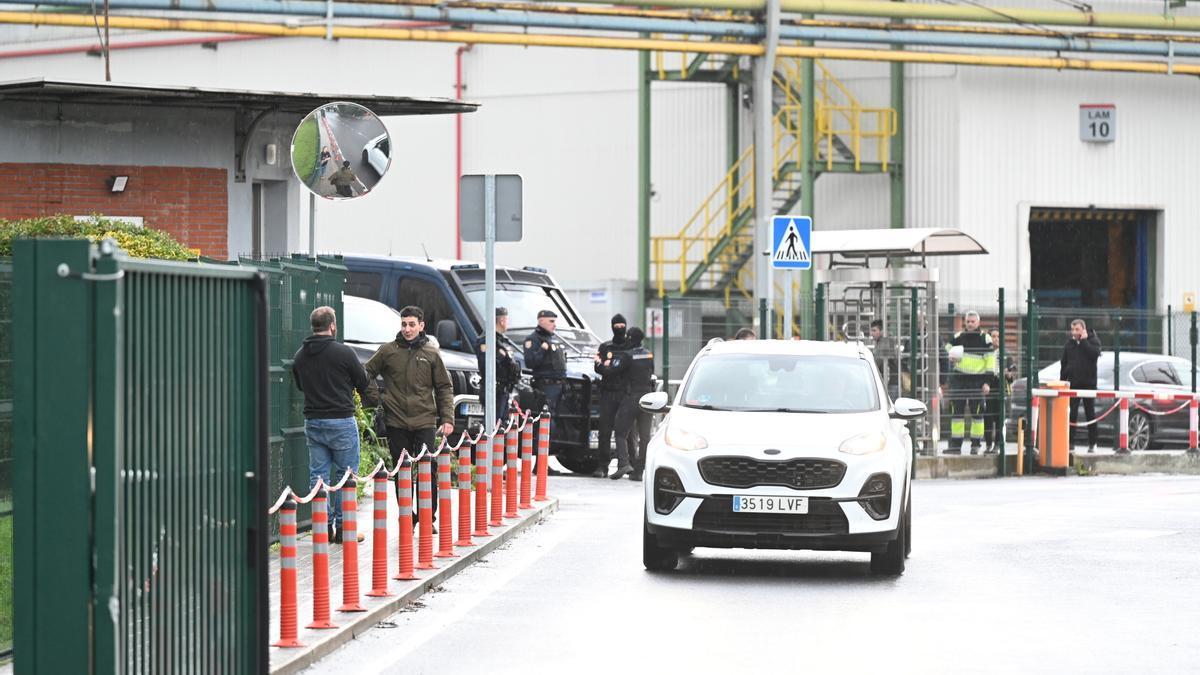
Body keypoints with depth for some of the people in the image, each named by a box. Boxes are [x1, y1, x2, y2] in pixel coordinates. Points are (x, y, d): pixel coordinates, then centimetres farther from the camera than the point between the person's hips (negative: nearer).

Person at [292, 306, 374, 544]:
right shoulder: (343, 353, -11)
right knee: (345, 475, 3)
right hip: (341, 421, -5)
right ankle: (343, 528, 3)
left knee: (318, 475, 8)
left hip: (312, 422, 5)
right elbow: (364, 385, 0)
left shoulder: (300, 356, 5)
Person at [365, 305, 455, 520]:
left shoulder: (431, 353, 5)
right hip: (396, 423, 1)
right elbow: (367, 373, 15)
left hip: (425, 421, -1)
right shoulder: (387, 351, 5)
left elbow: (444, 388, 8)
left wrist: (447, 418, 1)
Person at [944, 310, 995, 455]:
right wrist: (951, 355, 2)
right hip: (958, 378, 3)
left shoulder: (985, 339, -1)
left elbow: (990, 362, -2)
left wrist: (987, 382, -9)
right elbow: (948, 347, 26)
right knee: (956, 411, 2)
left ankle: (976, 445, 9)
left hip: (977, 380, -3)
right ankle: (955, 444, 5)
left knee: (977, 413, 0)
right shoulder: (958, 337, 9)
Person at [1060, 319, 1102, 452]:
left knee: (1090, 414, 4)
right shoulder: (1069, 344, 9)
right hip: (1073, 384, 3)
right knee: (1072, 414, -1)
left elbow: (1095, 353, -21)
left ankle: (1092, 444, 10)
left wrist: (1084, 341, -16)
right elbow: (1063, 364, 11)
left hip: (1088, 383, -3)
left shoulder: (1093, 341, 0)